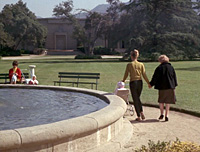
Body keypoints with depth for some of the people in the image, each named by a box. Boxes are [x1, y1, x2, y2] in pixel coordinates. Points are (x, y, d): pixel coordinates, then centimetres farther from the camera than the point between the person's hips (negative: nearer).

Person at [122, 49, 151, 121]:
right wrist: (148, 83, 9)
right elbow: (144, 75, 1)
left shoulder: (129, 65, -7)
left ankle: (139, 116, 8)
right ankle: (141, 112, 8)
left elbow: (126, 74, -1)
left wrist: (123, 81, 16)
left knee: (135, 99, 6)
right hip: (140, 82, 3)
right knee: (138, 98, 22)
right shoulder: (141, 64, 1)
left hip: (133, 82, -3)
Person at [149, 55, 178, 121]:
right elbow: (174, 77, 9)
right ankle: (166, 115, 6)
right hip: (170, 87, 2)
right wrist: (174, 85, 18)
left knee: (161, 101, 15)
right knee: (168, 102, 9)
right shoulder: (171, 67, 3)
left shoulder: (159, 68, -7)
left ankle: (162, 114, 8)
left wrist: (151, 84, 8)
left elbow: (155, 78, -4)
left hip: (162, 87, -2)